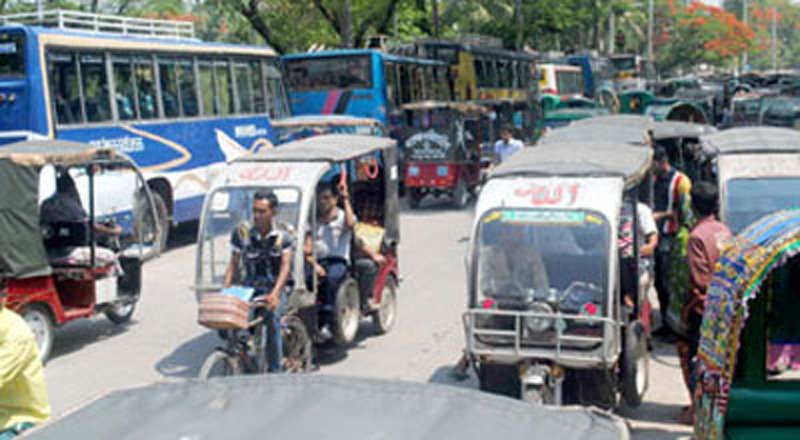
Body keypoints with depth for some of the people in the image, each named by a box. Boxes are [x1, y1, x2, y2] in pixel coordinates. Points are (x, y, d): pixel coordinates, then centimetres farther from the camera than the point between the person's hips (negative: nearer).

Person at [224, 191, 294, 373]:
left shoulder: (283, 235, -3)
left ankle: (275, 370, -20)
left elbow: (285, 266, -12)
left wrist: (275, 293, -28)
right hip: (251, 286, 2)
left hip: (277, 286, -2)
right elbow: (234, 264, 6)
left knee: (272, 314, -30)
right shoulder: (242, 231, 1)